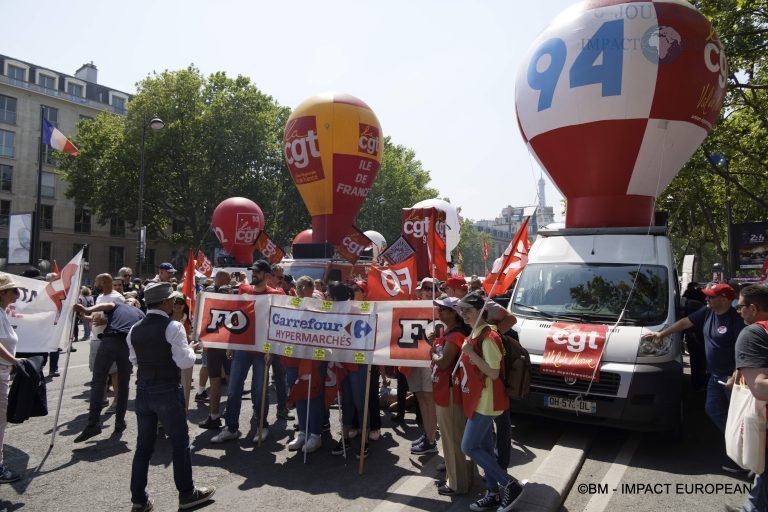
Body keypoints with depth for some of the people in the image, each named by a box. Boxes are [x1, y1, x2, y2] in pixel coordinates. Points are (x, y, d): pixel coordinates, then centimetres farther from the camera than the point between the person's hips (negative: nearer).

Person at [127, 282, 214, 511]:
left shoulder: (134, 329, 4)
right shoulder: (173, 327, -16)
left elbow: (134, 360, 15)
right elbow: (185, 362, -18)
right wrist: (191, 350, 1)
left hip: (143, 390, 6)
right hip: (167, 391, -6)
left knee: (144, 445, 15)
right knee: (180, 442, 8)